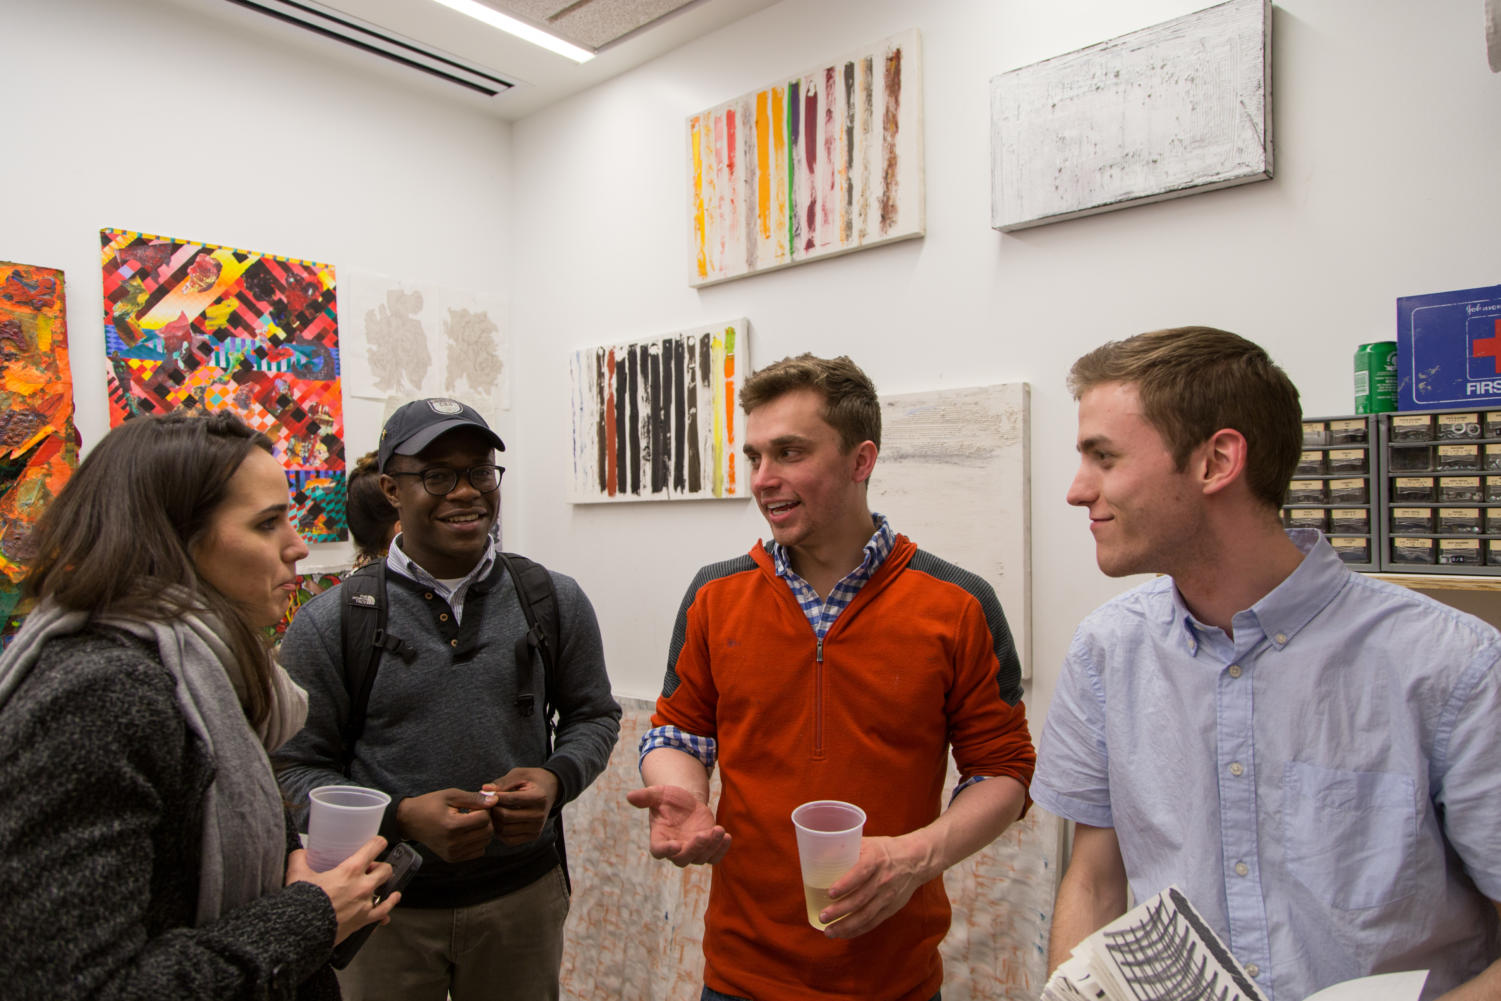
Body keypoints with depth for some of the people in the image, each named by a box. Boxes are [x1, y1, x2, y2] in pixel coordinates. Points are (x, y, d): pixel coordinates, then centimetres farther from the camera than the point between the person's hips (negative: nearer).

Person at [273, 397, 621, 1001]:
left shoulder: (555, 601, -4)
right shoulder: (328, 623, -9)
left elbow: (594, 714, 6)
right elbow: (296, 768, -5)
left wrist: (556, 779, -14)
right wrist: (401, 816, -20)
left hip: (524, 892, 2)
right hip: (385, 906, -1)